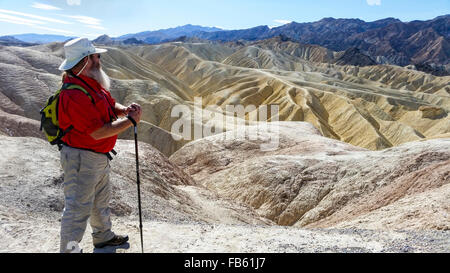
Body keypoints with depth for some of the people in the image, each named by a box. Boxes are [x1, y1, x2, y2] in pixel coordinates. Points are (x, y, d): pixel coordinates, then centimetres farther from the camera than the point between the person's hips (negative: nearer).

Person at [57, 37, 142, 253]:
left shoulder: (93, 84, 5)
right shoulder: (74, 95, -27)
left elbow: (111, 104, 15)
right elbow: (98, 132, -31)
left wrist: (125, 110, -9)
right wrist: (130, 121, -21)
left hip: (99, 157, 11)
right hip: (82, 159, -11)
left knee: (101, 201, 26)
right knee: (78, 209, 2)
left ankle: (103, 237, 46)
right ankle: (69, 250, 18)